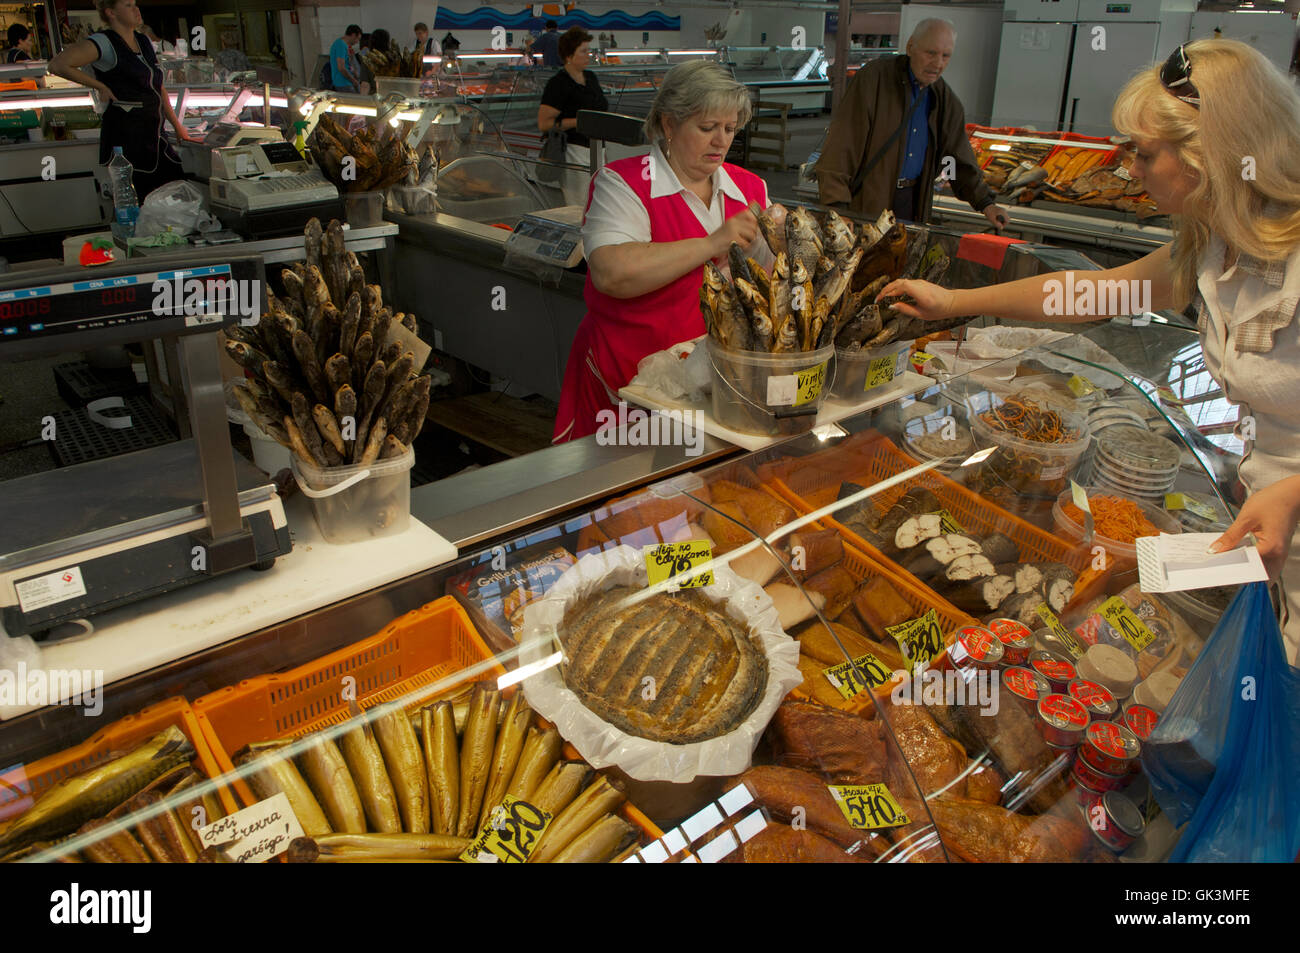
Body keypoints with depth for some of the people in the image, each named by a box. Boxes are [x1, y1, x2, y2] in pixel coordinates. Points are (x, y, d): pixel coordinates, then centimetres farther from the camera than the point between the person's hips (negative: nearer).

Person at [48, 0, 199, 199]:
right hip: (125, 139, -8)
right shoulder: (104, 43, -8)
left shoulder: (144, 41, 16)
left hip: (153, 137, 8)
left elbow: (159, 88, 23)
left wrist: (178, 128, 19)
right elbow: (57, 65, -17)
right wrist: (101, 87, -10)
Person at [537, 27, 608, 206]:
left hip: (595, 149, 8)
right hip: (574, 150, -8)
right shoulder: (558, 83, -11)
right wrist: (579, 121, -20)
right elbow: (544, 123, -17)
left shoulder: (591, 77, 14)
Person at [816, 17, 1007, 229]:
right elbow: (842, 143, -17)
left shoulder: (946, 101, 9)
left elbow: (961, 160, 16)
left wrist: (985, 203, 4)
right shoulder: (874, 78, -10)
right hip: (866, 200, -5)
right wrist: (836, 202, -25)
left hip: (913, 200, 5)